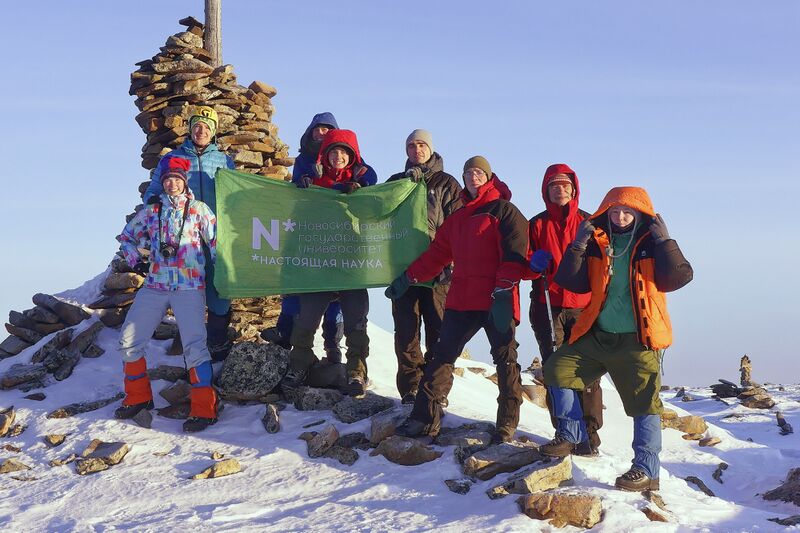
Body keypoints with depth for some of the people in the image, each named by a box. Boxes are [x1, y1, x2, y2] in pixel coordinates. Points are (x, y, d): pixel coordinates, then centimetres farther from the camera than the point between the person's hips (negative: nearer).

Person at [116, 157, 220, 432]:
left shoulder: (199, 209, 5)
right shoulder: (151, 211, 13)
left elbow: (216, 240, 3)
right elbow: (126, 236, 24)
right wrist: (135, 261, 10)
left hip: (190, 287, -4)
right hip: (154, 286, 4)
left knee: (194, 346, -19)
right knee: (128, 342, 3)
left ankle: (204, 409, -14)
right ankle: (138, 398, 20)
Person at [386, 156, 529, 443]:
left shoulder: (504, 211, -1)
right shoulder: (457, 218, 21)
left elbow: (514, 254, -11)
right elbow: (436, 254, 22)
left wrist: (503, 292, -21)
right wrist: (407, 278, 16)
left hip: (496, 303, -6)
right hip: (461, 301, 6)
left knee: (505, 360, 1)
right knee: (442, 355, 4)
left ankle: (507, 424, 10)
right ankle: (425, 419, 7)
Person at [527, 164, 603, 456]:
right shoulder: (537, 224, 12)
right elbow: (524, 266, 12)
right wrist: (534, 264, -10)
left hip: (583, 308, -1)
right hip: (548, 308, 1)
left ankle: (589, 434, -1)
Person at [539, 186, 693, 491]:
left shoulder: (652, 243, -1)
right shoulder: (597, 243, 6)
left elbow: (679, 277, -13)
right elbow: (572, 282, 2)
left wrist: (664, 241, -18)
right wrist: (577, 248, -10)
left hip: (638, 340, -4)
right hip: (597, 336, 4)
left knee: (643, 401, -4)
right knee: (558, 368, 0)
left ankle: (646, 470, 3)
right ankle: (570, 435, 15)